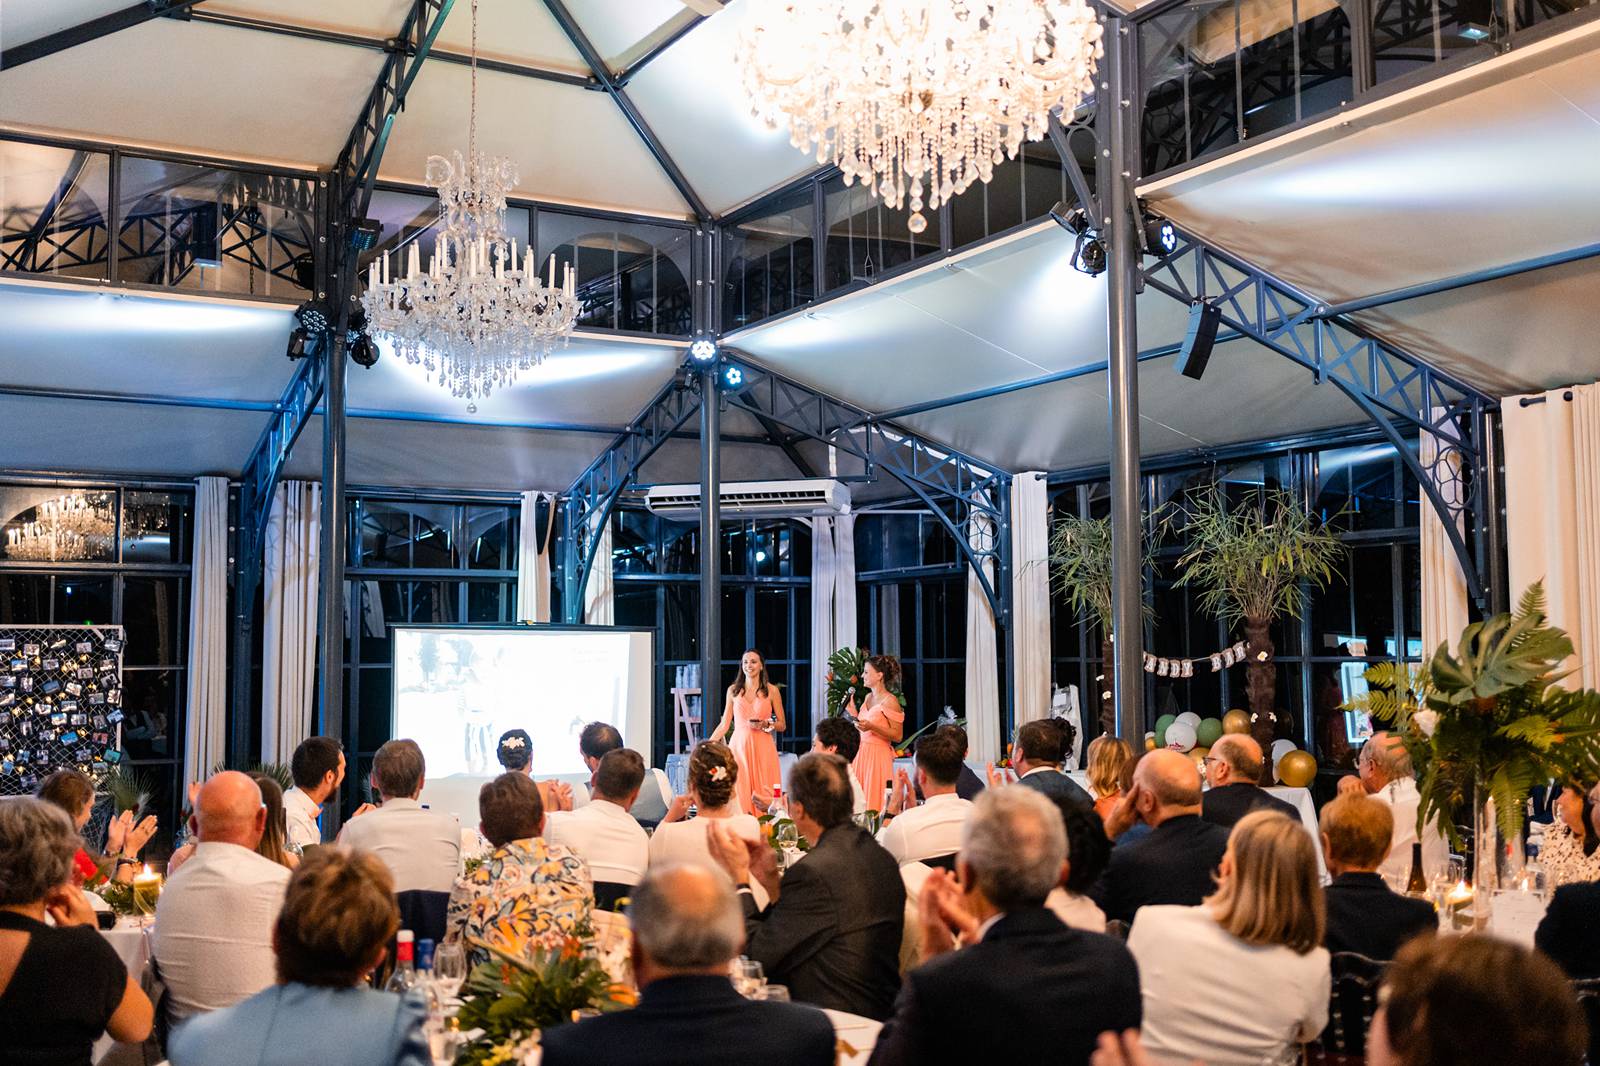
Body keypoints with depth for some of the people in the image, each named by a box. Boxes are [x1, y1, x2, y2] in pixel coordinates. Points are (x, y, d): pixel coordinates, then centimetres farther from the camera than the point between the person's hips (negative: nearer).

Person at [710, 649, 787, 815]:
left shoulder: (772, 690, 4)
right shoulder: (733, 690, 9)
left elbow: (782, 725, 7)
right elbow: (724, 724, 12)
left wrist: (766, 724, -11)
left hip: (762, 747, -1)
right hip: (739, 745, 1)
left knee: (763, 800, -4)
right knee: (739, 794, -3)